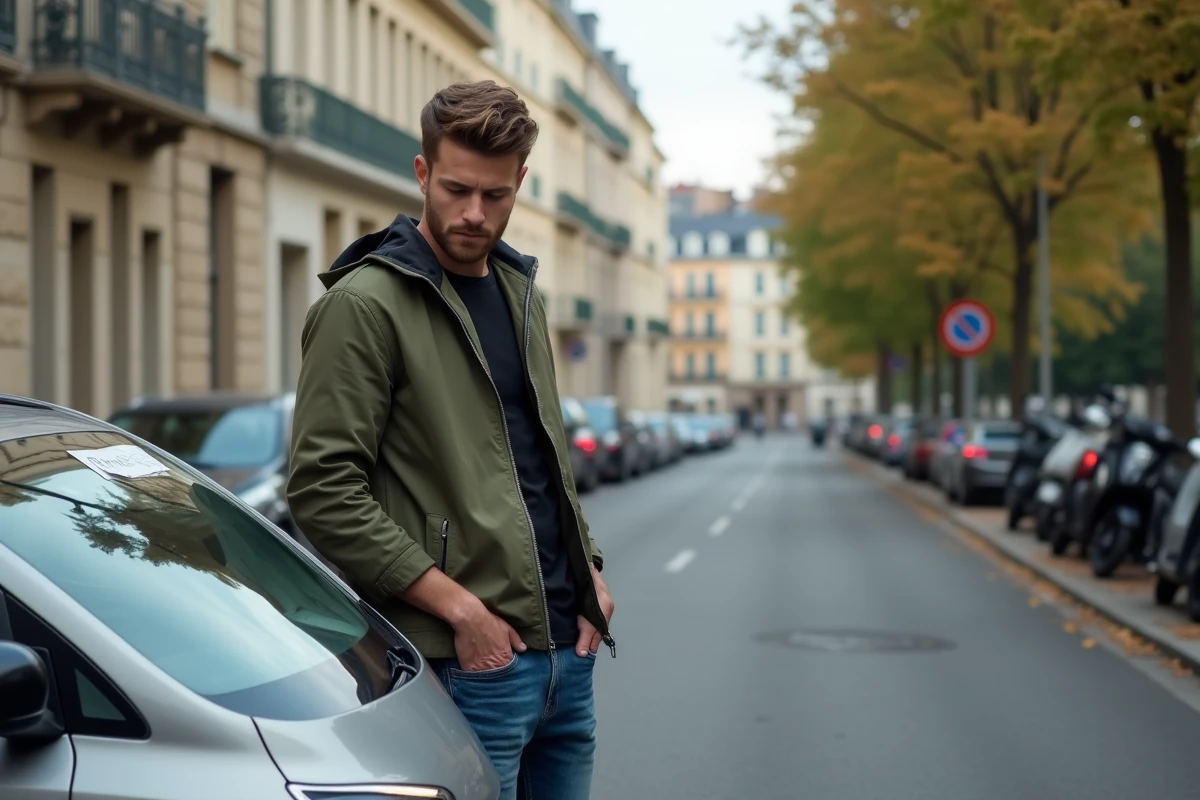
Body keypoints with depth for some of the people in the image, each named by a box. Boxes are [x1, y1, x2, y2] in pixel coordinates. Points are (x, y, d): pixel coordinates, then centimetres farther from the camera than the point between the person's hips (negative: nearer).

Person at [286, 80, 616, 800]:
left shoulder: (522, 295, 15)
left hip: (568, 651, 7)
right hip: (468, 663, -7)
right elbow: (323, 491, -15)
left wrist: (588, 566, 8)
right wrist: (461, 608, -17)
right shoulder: (365, 304, -9)